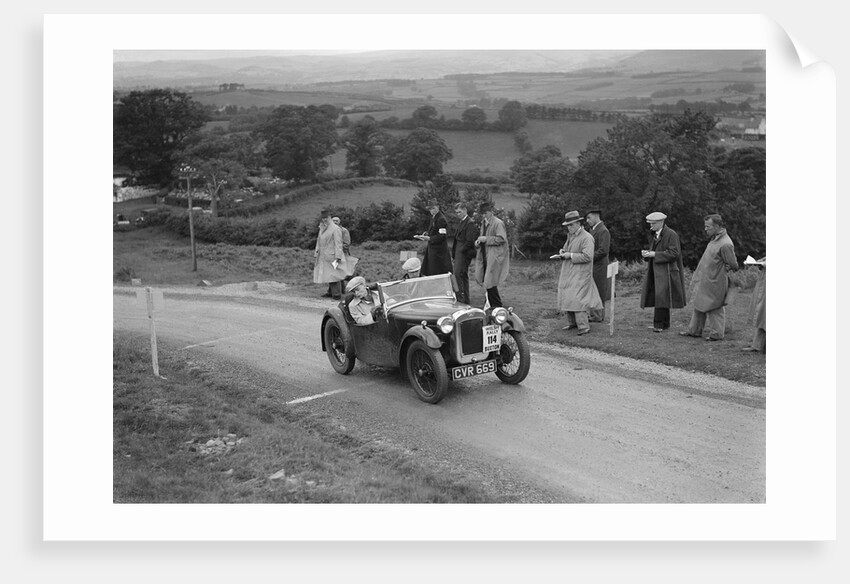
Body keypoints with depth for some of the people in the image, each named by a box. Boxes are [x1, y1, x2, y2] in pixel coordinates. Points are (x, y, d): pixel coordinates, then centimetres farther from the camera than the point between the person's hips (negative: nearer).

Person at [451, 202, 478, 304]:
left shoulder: (470, 223, -13)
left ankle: (461, 297, -13)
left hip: (465, 253, -10)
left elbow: (470, 241, -18)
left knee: (458, 274, -14)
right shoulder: (462, 222, 18)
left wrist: (461, 250, -14)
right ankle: (465, 299, 17)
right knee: (463, 275, 12)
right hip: (459, 253, 10)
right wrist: (454, 253, 15)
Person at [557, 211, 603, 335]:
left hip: (580, 275, -9)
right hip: (567, 274, 9)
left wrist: (570, 255, -19)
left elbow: (587, 256, -22)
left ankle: (584, 326, -10)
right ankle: (572, 322, 21)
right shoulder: (570, 236, 15)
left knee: (576, 299, -14)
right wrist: (563, 251, 4)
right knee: (566, 298, 9)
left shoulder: (586, 238, -13)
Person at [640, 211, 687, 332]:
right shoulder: (656, 234, 16)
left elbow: (674, 253, -18)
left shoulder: (671, 235, -11)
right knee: (659, 298, 10)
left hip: (666, 271, -8)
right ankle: (665, 324, 17)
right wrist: (647, 253, 2)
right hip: (655, 272, 8)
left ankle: (659, 324, -10)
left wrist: (654, 254, -19)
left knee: (661, 297, -11)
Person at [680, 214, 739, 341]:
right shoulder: (714, 238, 5)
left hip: (715, 282, -9)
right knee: (699, 304, 17)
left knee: (715, 308, 4)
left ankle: (716, 334, 17)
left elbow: (734, 265, -18)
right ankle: (694, 330, 29)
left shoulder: (725, 244, -24)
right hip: (704, 280, 9)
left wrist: (723, 269, -5)